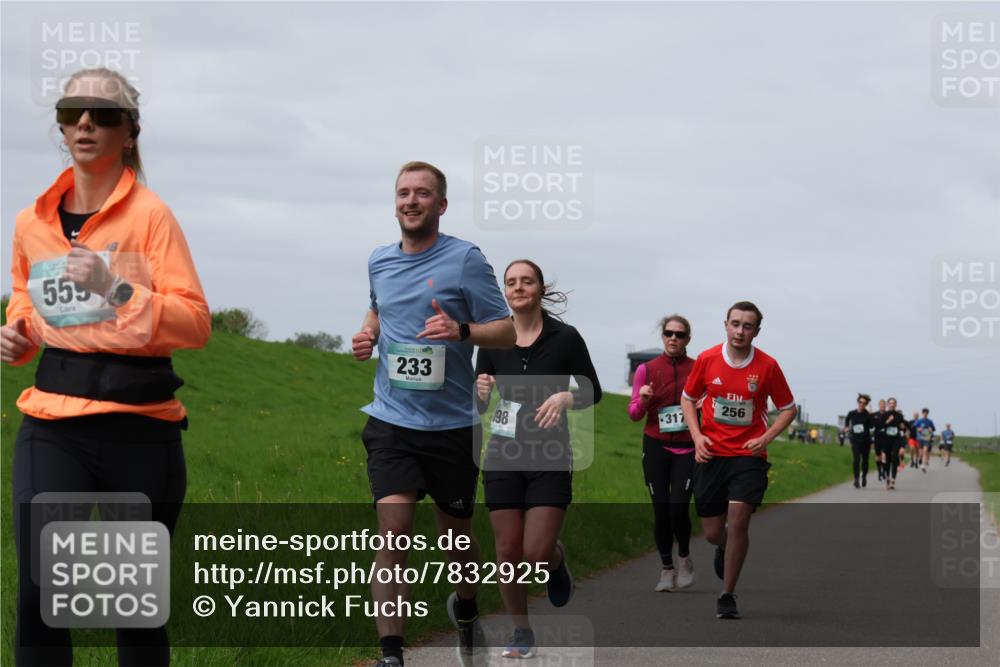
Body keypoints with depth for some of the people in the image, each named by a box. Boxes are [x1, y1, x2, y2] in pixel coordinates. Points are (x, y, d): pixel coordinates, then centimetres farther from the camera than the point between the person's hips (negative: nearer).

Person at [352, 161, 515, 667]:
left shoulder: (465, 259, -7)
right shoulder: (379, 261, 8)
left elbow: (507, 331, -7)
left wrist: (461, 330, -25)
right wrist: (367, 333, 7)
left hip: (452, 424, -2)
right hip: (392, 421, 2)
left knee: (456, 534, 13)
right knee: (392, 533, -15)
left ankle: (465, 609, 45)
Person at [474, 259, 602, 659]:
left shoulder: (565, 338, -5)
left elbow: (593, 391, 3)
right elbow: (477, 408, 5)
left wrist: (565, 398, -17)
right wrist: (481, 392, -17)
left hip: (550, 460, -2)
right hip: (504, 458, 2)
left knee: (537, 553, -10)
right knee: (508, 552, 2)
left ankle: (557, 561, 27)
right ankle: (521, 634, 18)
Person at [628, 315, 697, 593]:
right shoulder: (647, 370, 3)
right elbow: (634, 414, 6)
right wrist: (642, 400, -15)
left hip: (687, 448, -1)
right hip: (656, 446, 1)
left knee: (678, 506, -14)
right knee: (661, 510, -1)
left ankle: (684, 559, 11)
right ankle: (667, 569, 14)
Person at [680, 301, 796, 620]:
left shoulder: (767, 366, -5)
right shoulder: (707, 359, -2)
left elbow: (788, 409, 6)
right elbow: (687, 398, 12)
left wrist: (765, 438, -9)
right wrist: (697, 435, -3)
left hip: (749, 454, -2)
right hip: (711, 454, 2)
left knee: (738, 519, -19)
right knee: (713, 532, 5)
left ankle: (727, 596, -7)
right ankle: (725, 549, 45)